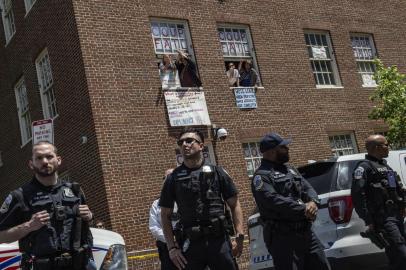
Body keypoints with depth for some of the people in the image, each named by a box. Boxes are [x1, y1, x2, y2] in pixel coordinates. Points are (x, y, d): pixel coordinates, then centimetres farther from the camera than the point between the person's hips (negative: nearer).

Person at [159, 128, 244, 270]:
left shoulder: (217, 172, 7)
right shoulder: (174, 178, 7)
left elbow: (234, 205, 7)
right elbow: (165, 215, 9)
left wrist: (240, 236, -4)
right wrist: (172, 247, 0)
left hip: (219, 241, 0)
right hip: (190, 244, 0)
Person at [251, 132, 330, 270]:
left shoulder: (290, 169, 21)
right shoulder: (261, 176, -7)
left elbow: (307, 188, 12)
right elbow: (273, 200, -21)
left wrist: (313, 202, -12)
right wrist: (304, 209, -19)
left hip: (306, 232, 8)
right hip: (282, 238, -8)